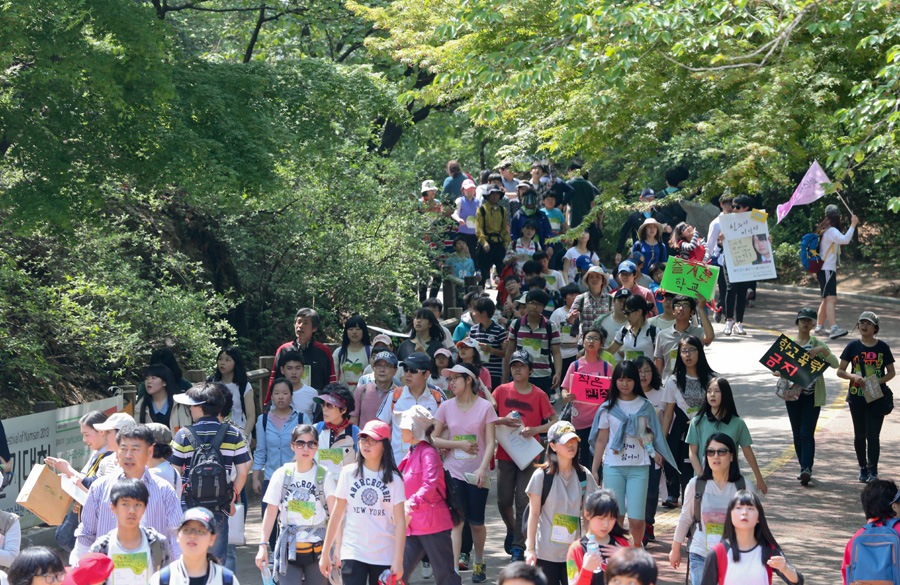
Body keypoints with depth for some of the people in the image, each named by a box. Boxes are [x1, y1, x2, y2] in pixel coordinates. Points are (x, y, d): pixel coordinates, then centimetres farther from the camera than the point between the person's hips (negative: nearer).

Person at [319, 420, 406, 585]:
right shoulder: (349, 473, 4)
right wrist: (325, 552, 7)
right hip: (353, 553, 0)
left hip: (384, 557, 0)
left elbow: (400, 522, -4)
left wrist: (398, 561, -11)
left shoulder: (393, 479, 0)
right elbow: (337, 515, 8)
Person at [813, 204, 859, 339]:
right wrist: (853, 225, -23)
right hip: (827, 271, -10)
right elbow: (845, 240, -30)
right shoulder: (831, 231, -14)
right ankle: (834, 328, -34)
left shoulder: (825, 230, 16)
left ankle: (819, 327, 25)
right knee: (831, 299, -22)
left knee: (827, 300, 18)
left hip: (827, 270, 10)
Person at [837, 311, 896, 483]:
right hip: (857, 397, 2)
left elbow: (891, 372, 5)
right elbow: (840, 371, 1)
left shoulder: (882, 347, 0)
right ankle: (863, 468, 24)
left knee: (873, 435, -8)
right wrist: (853, 376, -19)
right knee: (860, 435, 10)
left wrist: (879, 381, -14)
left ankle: (873, 471, -5)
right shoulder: (853, 346, 1)